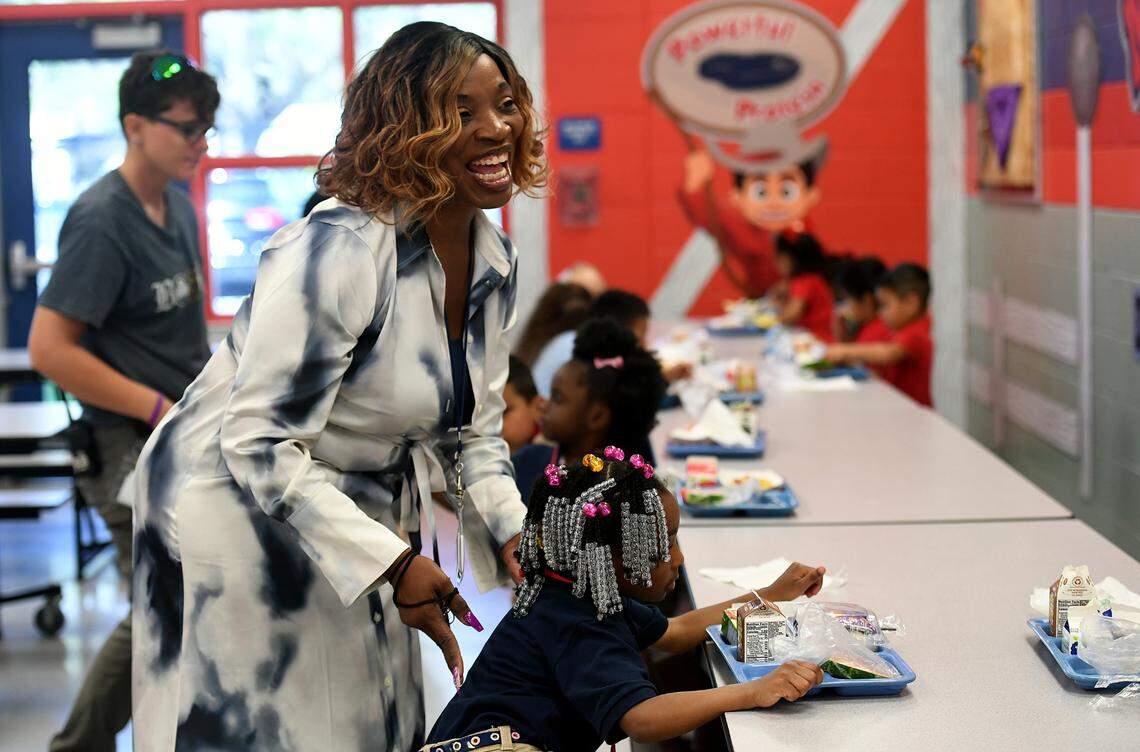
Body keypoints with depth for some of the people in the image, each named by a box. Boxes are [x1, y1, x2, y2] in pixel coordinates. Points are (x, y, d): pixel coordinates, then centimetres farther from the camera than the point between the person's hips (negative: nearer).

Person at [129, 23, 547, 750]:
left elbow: (472, 429, 10)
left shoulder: (495, 259, -1)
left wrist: (512, 531, -7)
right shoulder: (339, 251, -29)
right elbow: (259, 446, -29)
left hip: (367, 512, 9)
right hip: (239, 508, -8)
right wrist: (390, 562, -28)